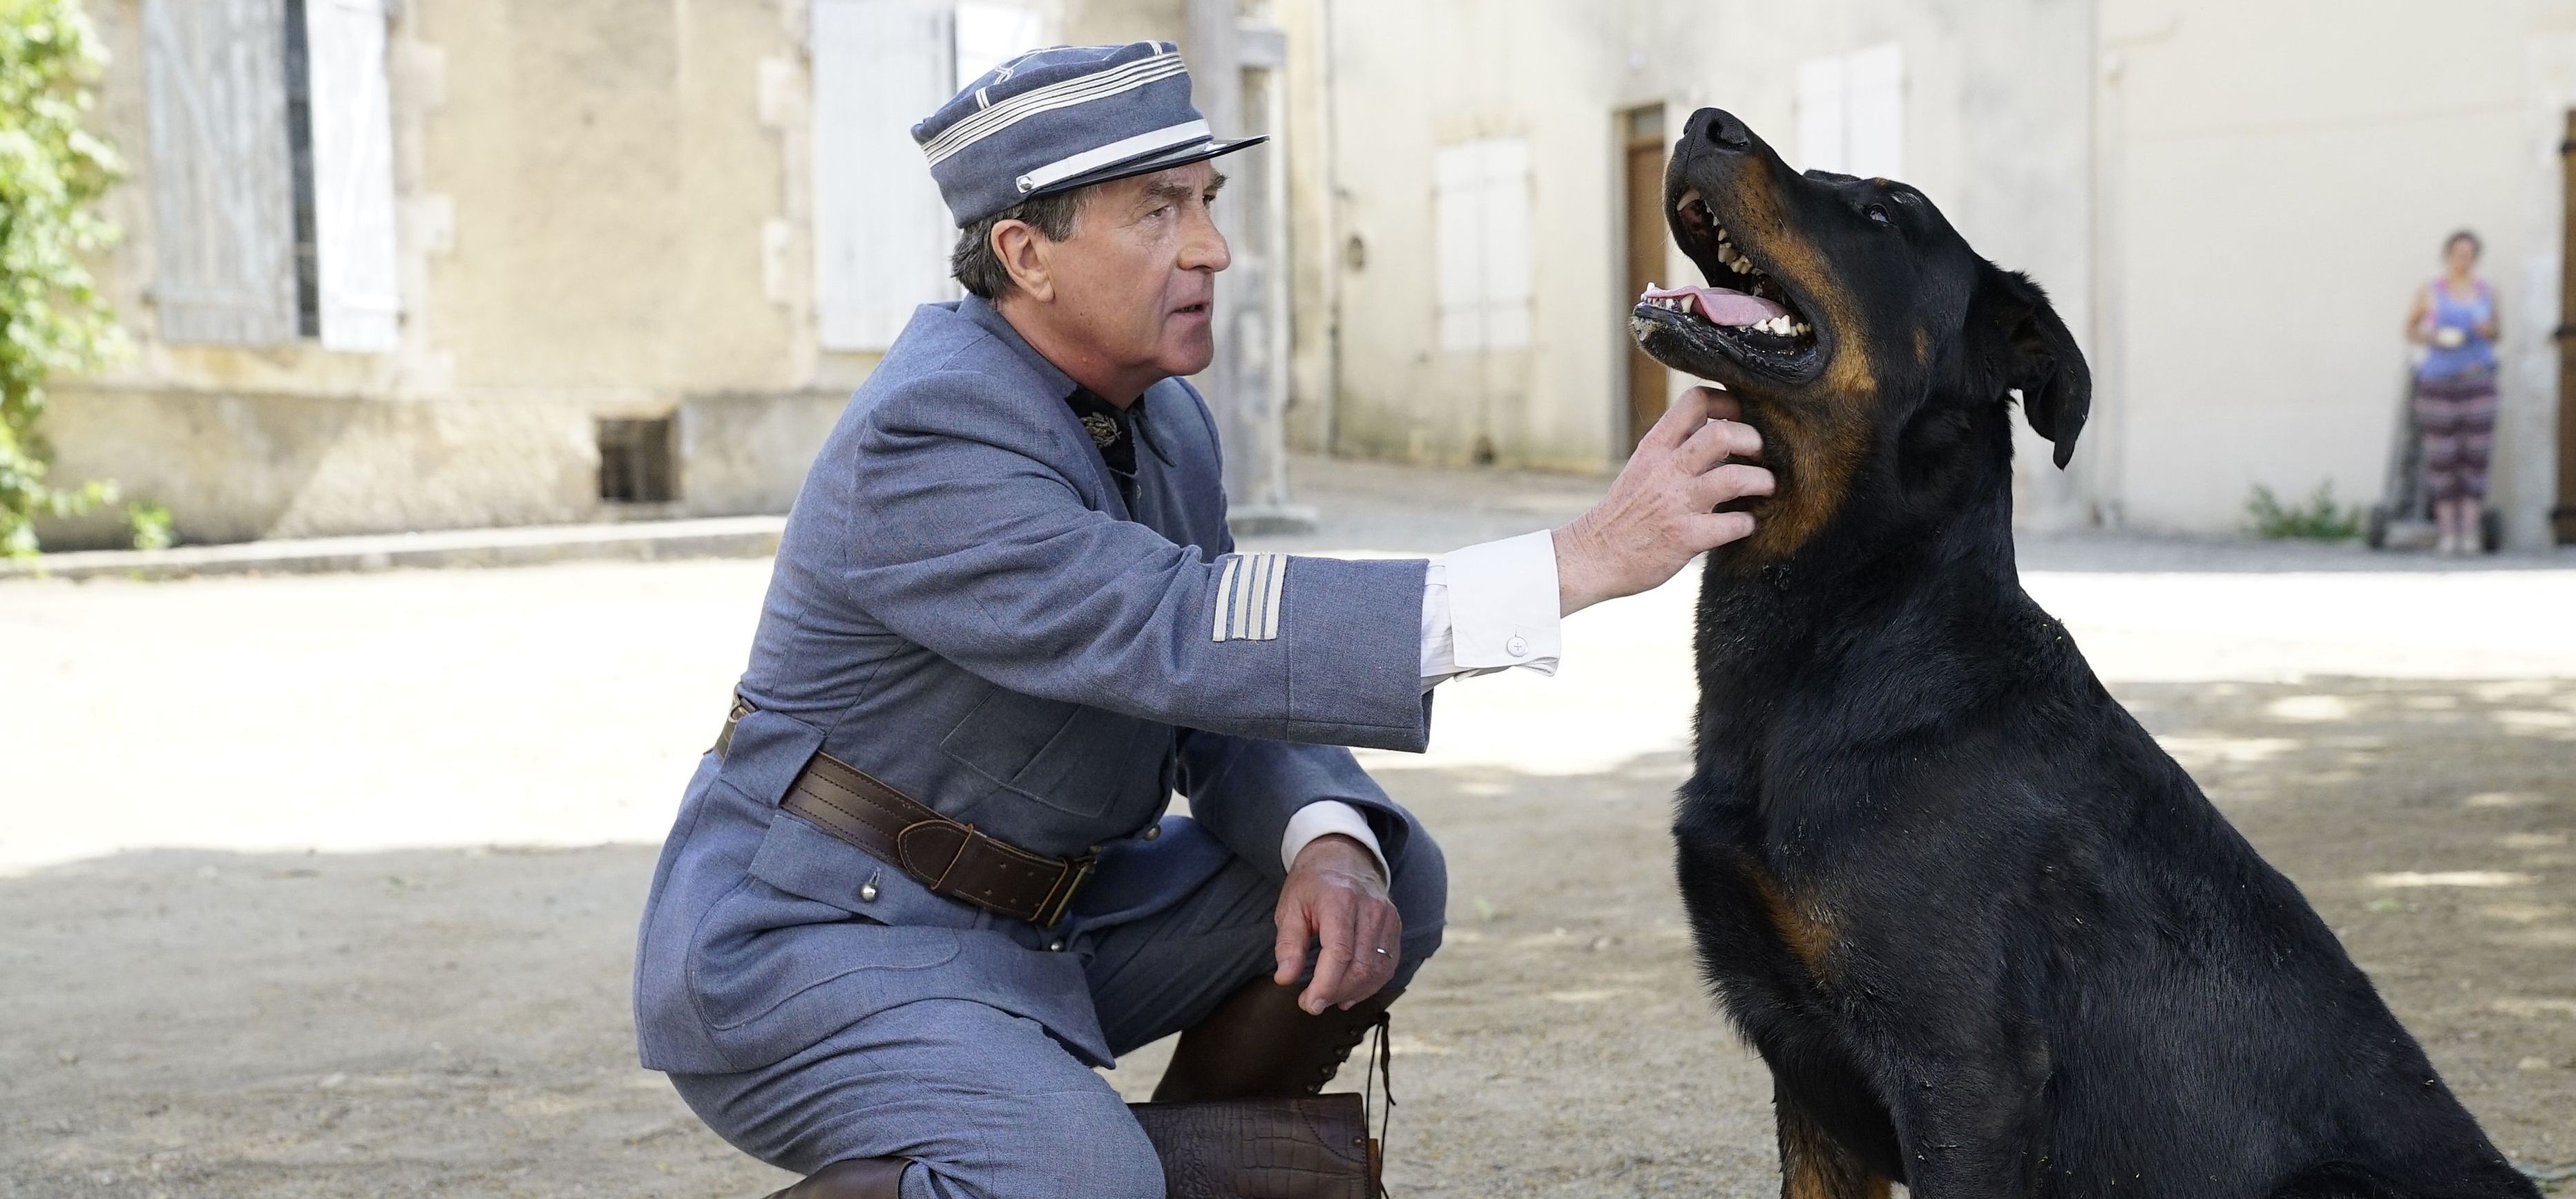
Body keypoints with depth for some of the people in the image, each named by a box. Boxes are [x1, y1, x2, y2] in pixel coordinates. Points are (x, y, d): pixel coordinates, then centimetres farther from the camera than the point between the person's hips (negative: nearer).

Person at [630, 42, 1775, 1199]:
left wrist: (1331, 844, -18)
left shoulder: (1162, 421, 4)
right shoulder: (923, 442, -24)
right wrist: (1579, 561, -40)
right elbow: (1177, 632, -35)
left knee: (1385, 873, -2)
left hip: (1027, 925, 8)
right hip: (803, 943, -8)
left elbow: (1222, 709, 6)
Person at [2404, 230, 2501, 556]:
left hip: (2477, 378, 2)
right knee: (2441, 454, -4)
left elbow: (2496, 334, 20)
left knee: (2476, 453, -4)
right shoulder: (2430, 293, 3)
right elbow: (2410, 329, 10)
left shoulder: (2486, 292, 11)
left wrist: (2488, 331, -3)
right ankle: (2447, 531, 2)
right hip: (2439, 379, -2)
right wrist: (2434, 337, -9)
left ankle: (2470, 531, -1)